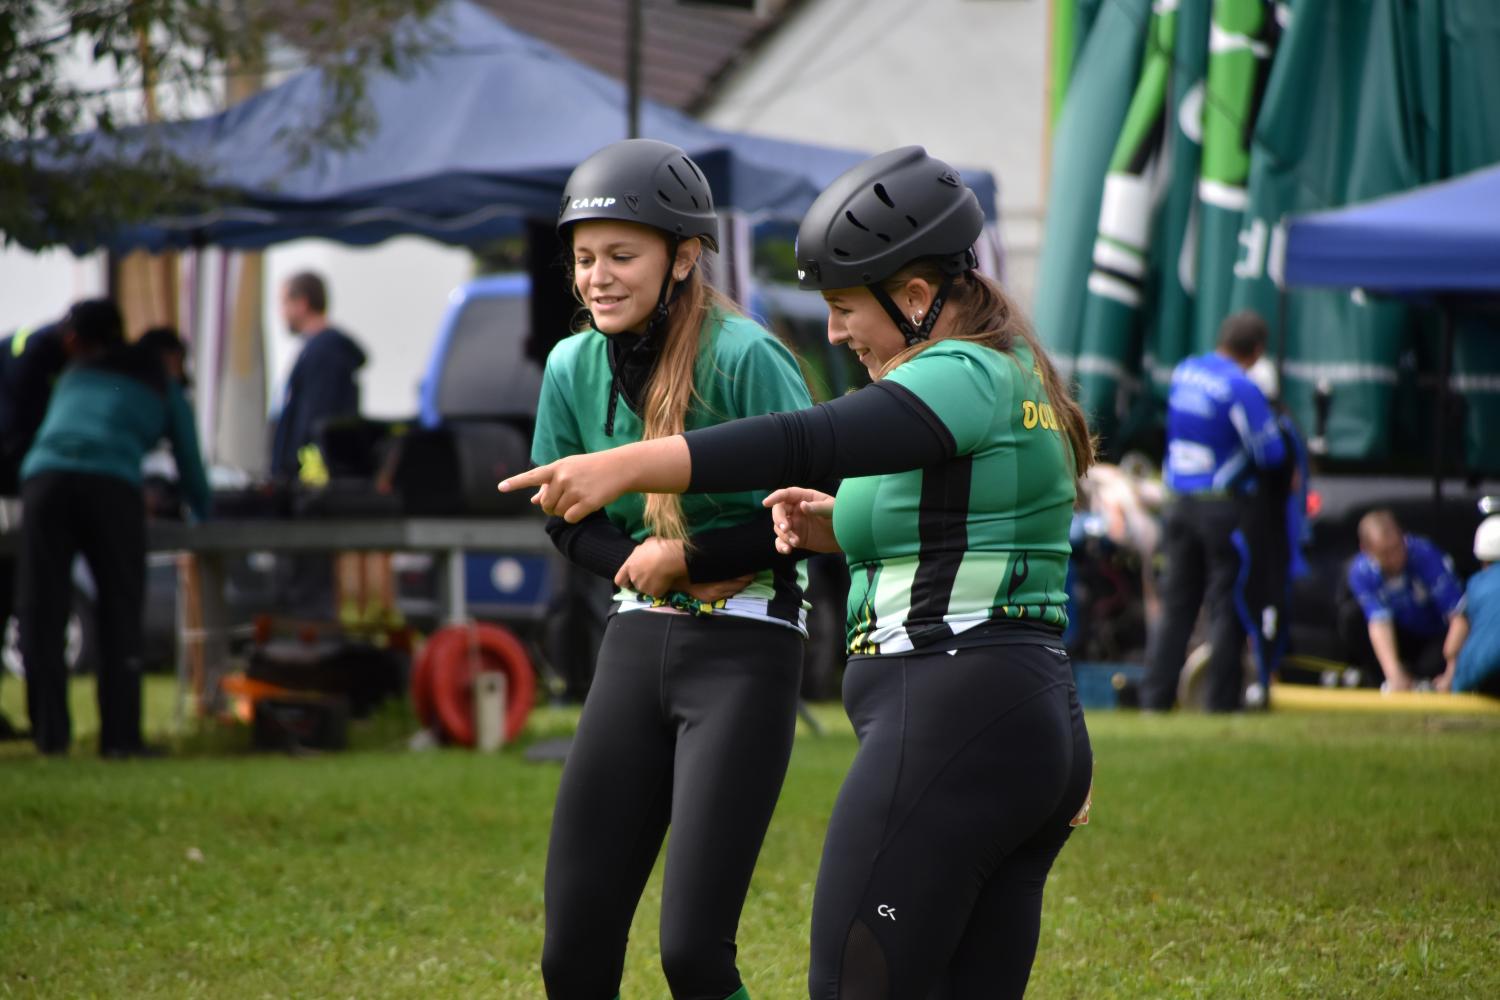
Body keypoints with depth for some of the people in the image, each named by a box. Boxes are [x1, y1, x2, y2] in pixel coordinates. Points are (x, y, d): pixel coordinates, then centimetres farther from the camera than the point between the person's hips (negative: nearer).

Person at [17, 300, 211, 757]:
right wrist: (202, 515, 50)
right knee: (119, 612, 5)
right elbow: (189, 463, 31)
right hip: (111, 484, -2)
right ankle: (120, 733, -1)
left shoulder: (73, 377, 32)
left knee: (43, 612, 5)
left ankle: (50, 732, 0)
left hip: (44, 478, 2)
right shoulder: (162, 388, 24)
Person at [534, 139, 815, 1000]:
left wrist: (685, 556, -13)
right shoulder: (574, 367, 2)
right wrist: (645, 565, -6)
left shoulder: (744, 357, -15)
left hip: (744, 647, -6)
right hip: (636, 642, 6)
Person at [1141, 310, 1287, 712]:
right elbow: (1271, 454, -14)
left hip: (1180, 502, 6)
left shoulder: (1183, 373, 5)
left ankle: (1156, 694, 7)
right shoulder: (1241, 388, -16)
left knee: (1176, 602, 11)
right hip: (1224, 506, -6)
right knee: (1227, 603, 2)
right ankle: (1223, 699, 2)